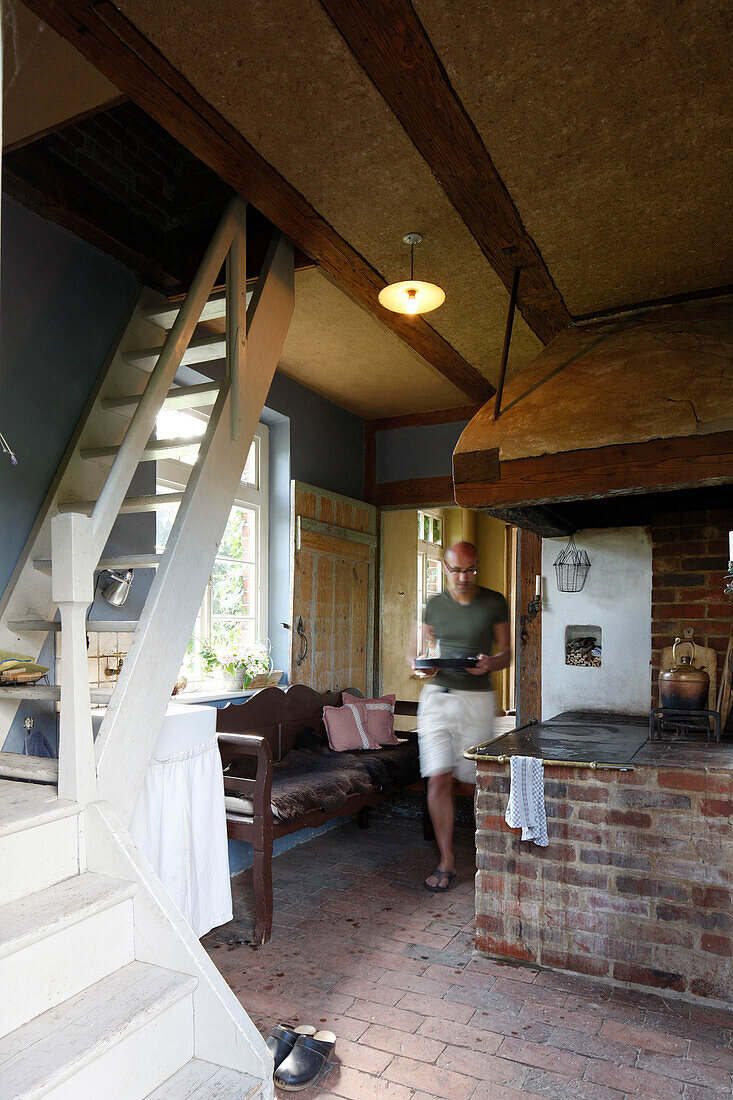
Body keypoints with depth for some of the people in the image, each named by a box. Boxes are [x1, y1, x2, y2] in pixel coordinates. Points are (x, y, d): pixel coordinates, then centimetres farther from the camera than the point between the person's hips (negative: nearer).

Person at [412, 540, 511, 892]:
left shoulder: (494, 603, 2)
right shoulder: (434, 605, 7)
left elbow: (506, 654, 5)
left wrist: (489, 663, -17)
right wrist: (421, 665, -9)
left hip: (476, 698, -1)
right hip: (437, 696, 1)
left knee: (475, 778, 9)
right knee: (438, 780, -6)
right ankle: (446, 862, 7)